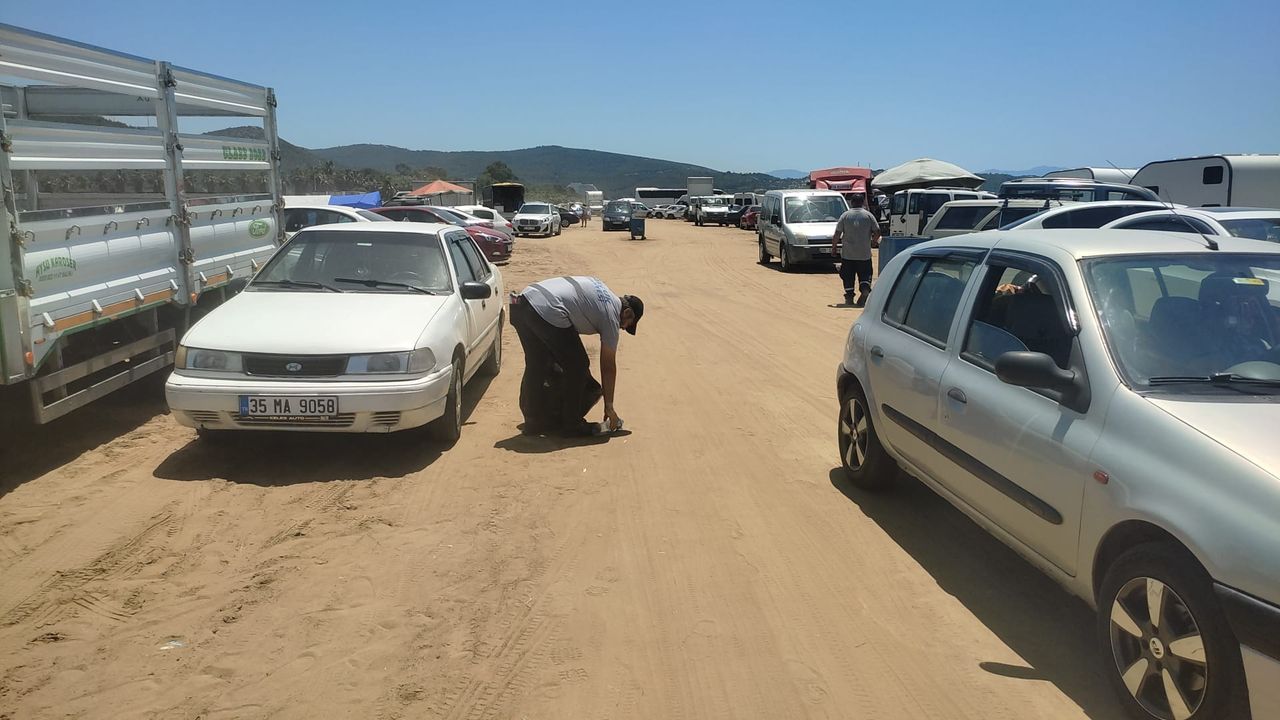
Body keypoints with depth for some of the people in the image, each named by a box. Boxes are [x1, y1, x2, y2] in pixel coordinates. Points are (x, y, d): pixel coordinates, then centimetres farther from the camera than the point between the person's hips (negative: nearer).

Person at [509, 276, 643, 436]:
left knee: (536, 366, 21)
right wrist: (609, 407, 20)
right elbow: (608, 366, 12)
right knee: (577, 367, 6)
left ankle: (533, 421, 29)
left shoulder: (601, 290, 29)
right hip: (546, 312, -9)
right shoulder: (611, 315, 7)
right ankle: (570, 425, 14)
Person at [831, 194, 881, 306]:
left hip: (848, 253, 0)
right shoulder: (868, 215, 1)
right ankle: (865, 289, -17)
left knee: (848, 276, 9)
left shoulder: (845, 215, 0)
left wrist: (833, 248, 7)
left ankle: (849, 297, 8)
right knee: (865, 275, 7)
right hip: (864, 254, 0)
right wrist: (873, 242, 16)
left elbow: (837, 234, -4)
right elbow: (877, 232, -3)